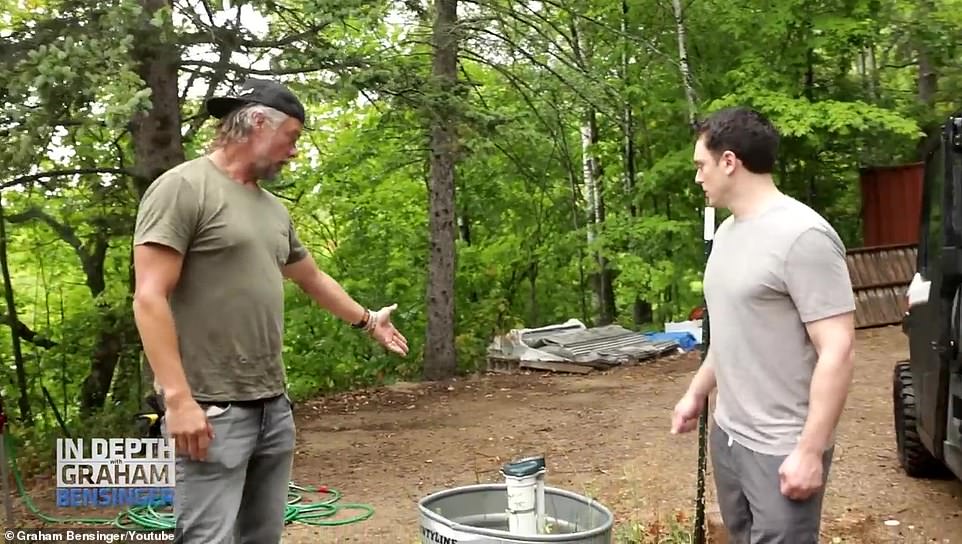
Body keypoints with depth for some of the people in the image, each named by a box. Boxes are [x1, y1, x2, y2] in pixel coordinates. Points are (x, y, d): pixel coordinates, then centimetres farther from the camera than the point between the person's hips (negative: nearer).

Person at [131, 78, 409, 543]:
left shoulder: (272, 208, 16)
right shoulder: (182, 188, -8)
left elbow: (313, 279, 31)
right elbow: (150, 299, -14)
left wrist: (367, 320, 41)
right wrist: (179, 398, -21)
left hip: (274, 406, 8)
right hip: (212, 411, -8)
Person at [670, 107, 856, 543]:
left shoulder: (802, 235, -19)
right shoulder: (727, 232, 9)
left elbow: (837, 351, -21)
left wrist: (810, 450, -21)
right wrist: (697, 394, 22)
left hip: (781, 449, -8)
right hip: (727, 434, 8)